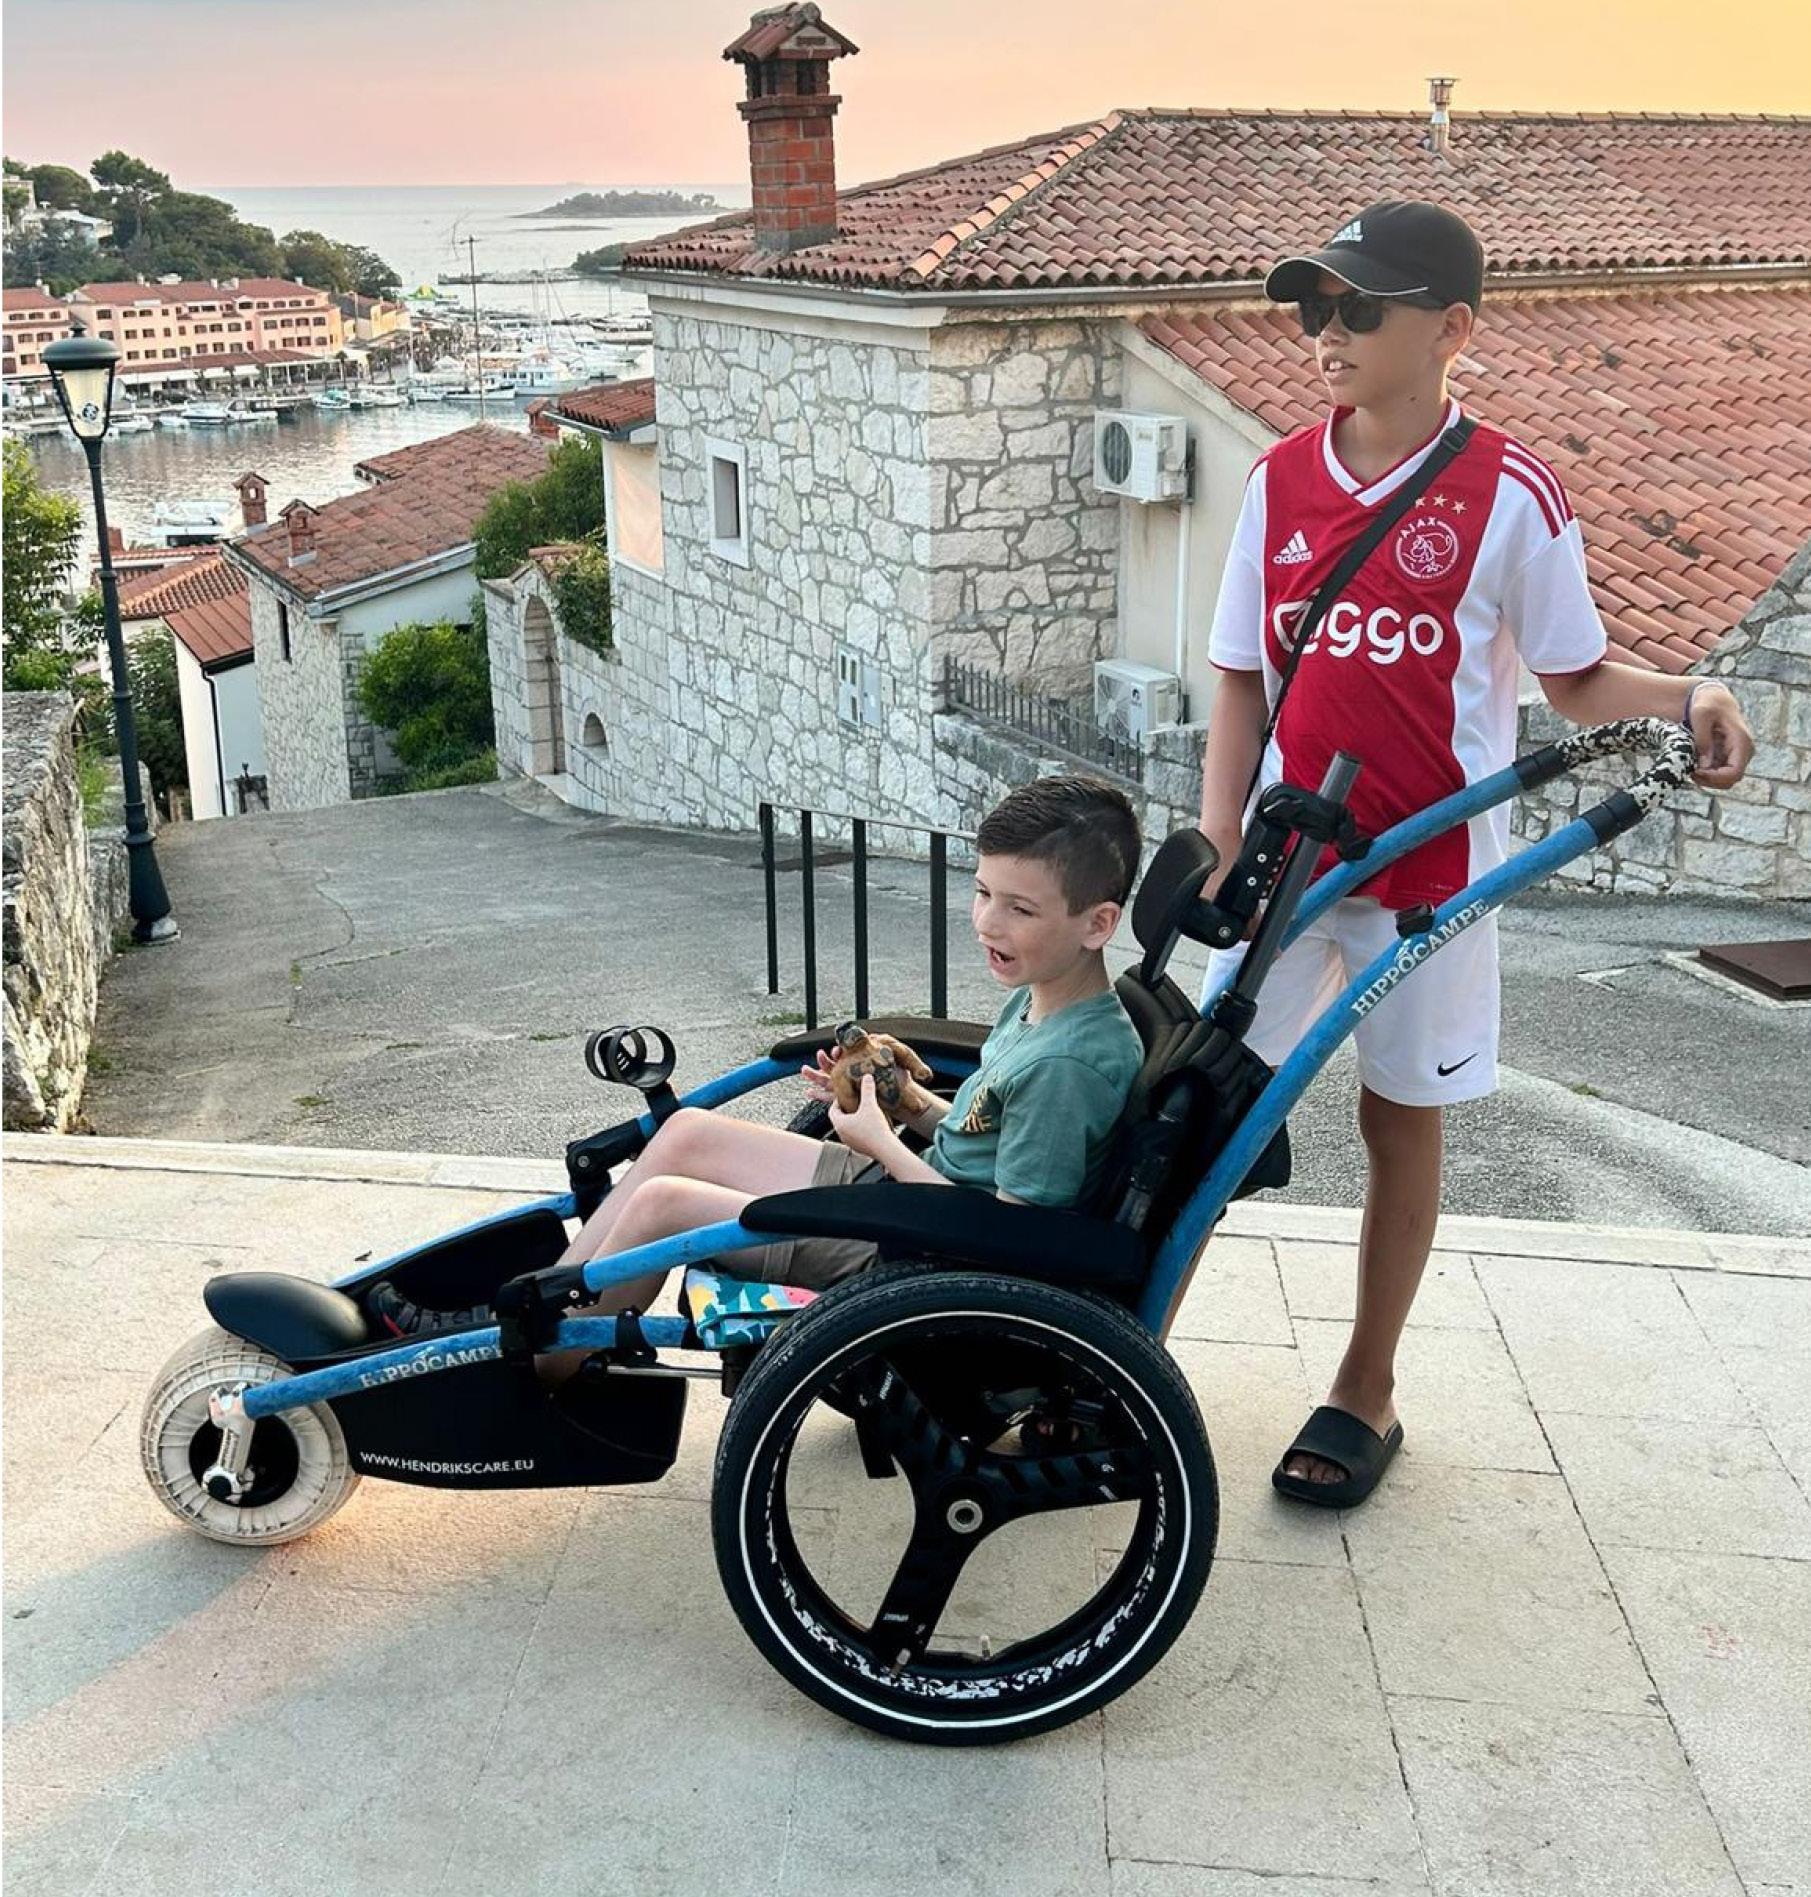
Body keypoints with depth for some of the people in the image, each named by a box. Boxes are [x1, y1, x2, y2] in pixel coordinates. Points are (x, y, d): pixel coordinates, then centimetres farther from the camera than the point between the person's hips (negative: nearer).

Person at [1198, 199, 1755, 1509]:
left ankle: (1367, 1393, 24)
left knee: (1403, 1121, 9)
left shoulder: (1508, 494, -8)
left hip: (1431, 862, -2)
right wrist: (1218, 850, -3)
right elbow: (1243, 684, 5)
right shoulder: (1280, 481, 2)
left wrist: (1686, 697, -20)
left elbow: (1576, 678, 0)